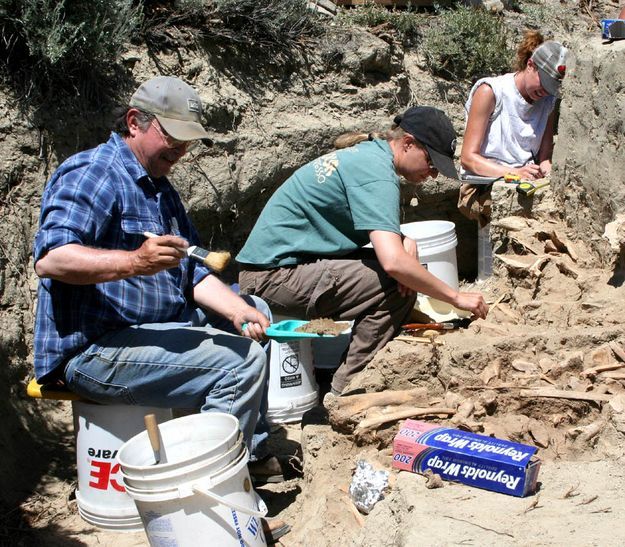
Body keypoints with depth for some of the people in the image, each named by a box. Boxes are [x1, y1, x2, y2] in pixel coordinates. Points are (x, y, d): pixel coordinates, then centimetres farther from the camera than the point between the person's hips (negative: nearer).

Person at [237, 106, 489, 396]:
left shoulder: (368, 152, 12)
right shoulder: (376, 173, -19)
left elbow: (386, 238, 17)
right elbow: (393, 261, -30)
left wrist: (406, 243, -7)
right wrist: (456, 298, -19)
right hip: (274, 273, -10)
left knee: (405, 279, 7)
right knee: (397, 288, -20)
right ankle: (346, 391, -9)